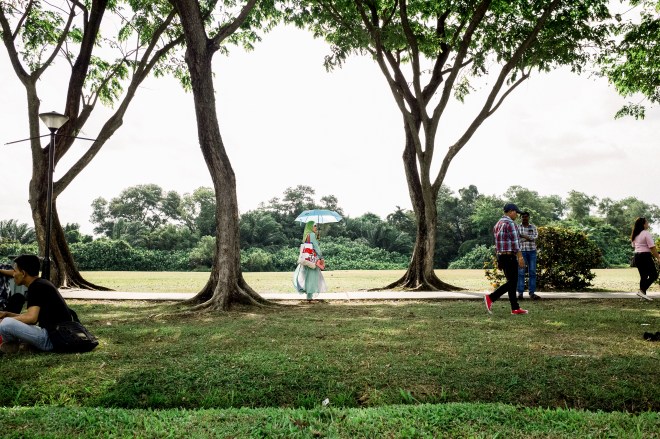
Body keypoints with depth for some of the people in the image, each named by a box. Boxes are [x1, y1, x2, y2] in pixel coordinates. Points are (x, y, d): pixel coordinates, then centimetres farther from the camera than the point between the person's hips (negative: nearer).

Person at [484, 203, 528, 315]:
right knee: (512, 282, -5)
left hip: (501, 256, 10)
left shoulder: (498, 224, 16)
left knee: (512, 282, 11)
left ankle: (515, 308, 11)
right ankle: (490, 298, -12)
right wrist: (520, 257, -16)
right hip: (510, 256, -10)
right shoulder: (510, 223, -13)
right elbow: (515, 242, -17)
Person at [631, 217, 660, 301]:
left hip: (637, 256, 8)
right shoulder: (646, 234, -12)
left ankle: (643, 294, 12)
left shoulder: (635, 235, 13)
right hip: (645, 256, -8)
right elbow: (652, 247, -15)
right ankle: (642, 291, -13)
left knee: (643, 276, 13)